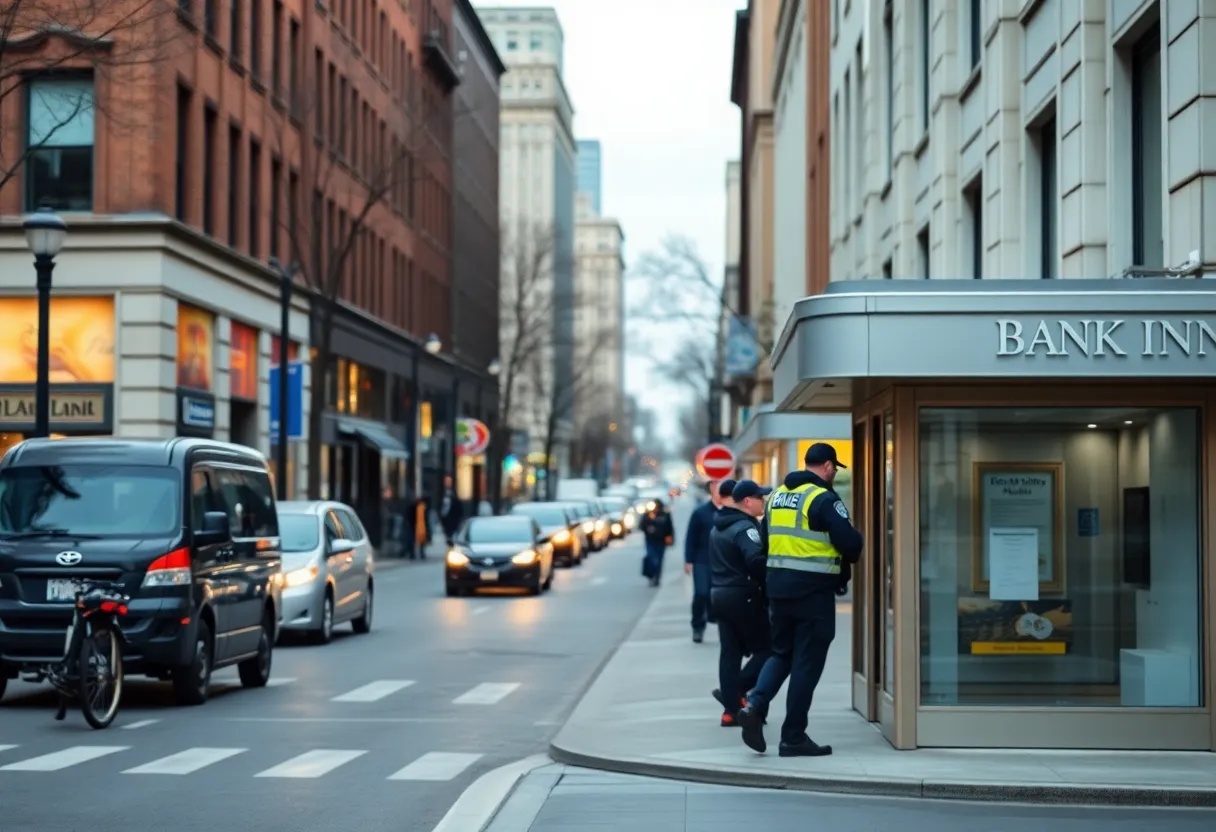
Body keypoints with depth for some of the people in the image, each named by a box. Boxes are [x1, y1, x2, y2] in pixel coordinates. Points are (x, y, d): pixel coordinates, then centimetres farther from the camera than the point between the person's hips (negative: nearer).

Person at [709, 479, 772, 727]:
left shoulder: (718, 528, 16)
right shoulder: (745, 528, -15)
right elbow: (755, 561, -28)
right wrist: (768, 586, -17)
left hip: (720, 594, 9)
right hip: (744, 596, -9)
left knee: (730, 652, 8)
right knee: (765, 649, 0)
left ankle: (731, 710, 7)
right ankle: (736, 693, -11)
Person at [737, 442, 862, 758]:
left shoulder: (777, 495, 12)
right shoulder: (824, 499, -12)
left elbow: (766, 541, 16)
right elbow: (850, 543, -17)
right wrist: (848, 557, 6)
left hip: (778, 584, 7)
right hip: (813, 590, -6)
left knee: (781, 653, 19)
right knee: (807, 663, 1)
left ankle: (755, 705, -4)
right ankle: (793, 737, 5)